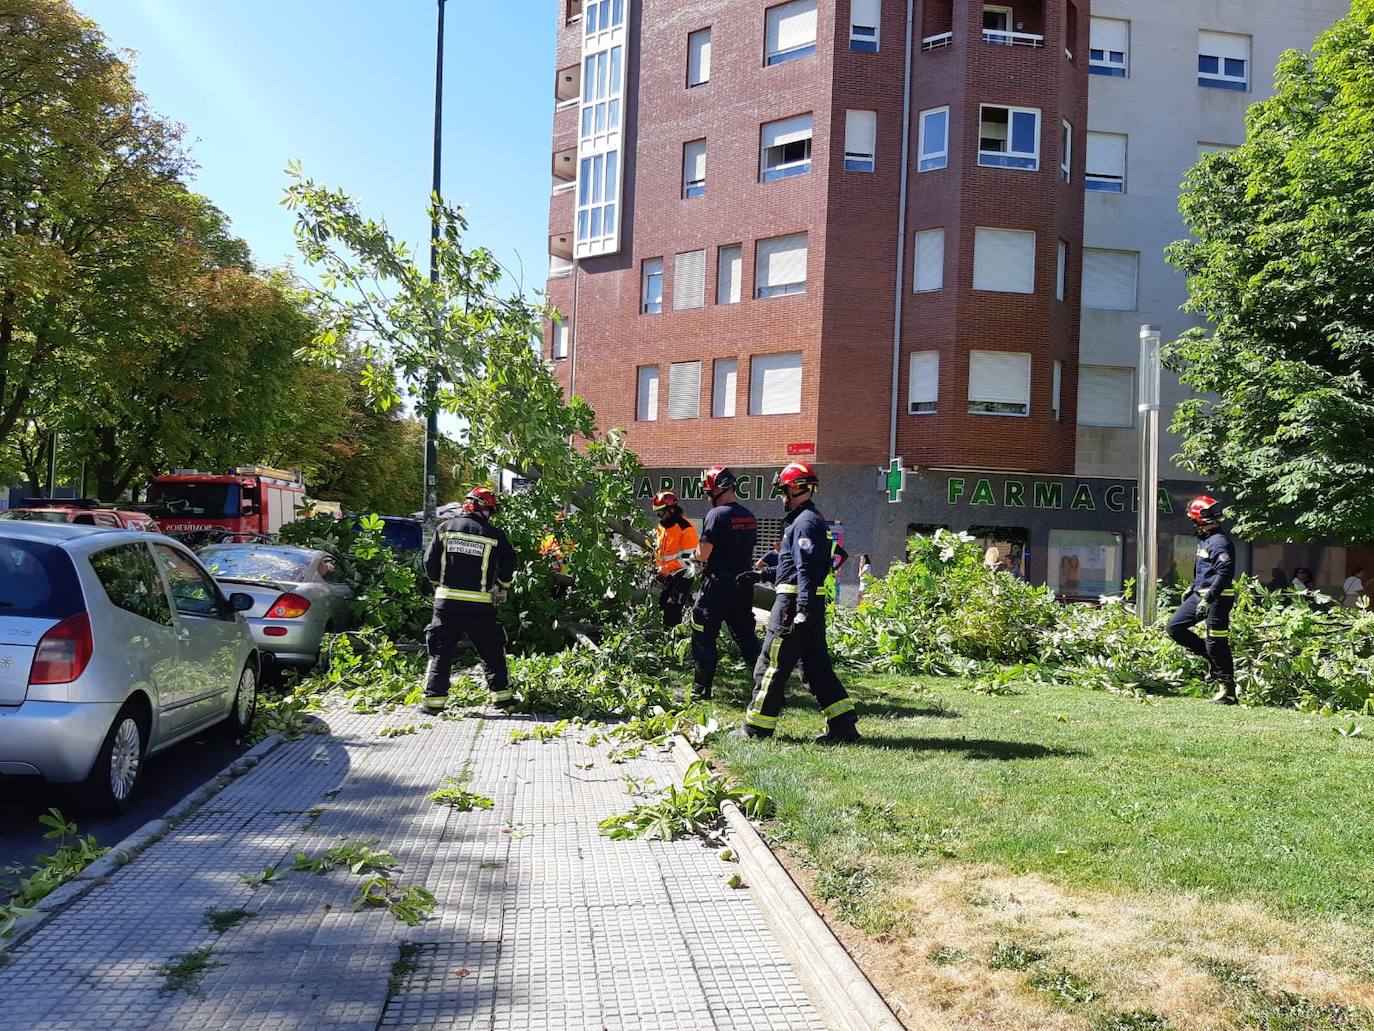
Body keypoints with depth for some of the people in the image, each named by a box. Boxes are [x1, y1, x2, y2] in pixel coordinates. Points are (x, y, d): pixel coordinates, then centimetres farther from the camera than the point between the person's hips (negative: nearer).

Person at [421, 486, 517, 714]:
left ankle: (434, 699, 3)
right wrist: (501, 587, 26)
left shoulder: (445, 528, 3)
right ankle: (501, 696, 15)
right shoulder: (494, 535, -1)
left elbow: (430, 561, 4)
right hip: (480, 604, -1)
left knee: (441, 651, 8)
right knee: (491, 650, 12)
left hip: (446, 601, 1)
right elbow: (509, 565, 7)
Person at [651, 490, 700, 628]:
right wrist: (658, 569, 10)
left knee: (672, 610, -14)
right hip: (666, 575, 9)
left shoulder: (685, 528, -17)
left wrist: (665, 570, -22)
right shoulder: (662, 526, 11)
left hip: (682, 575, -9)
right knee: (662, 606, 10)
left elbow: (688, 557, -22)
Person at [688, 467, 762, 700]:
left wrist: (697, 553, 4)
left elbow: (703, 554, -17)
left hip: (718, 585, -7)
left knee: (704, 637, 4)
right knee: (745, 635, 16)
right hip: (744, 584, 7)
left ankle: (701, 688, 8)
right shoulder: (750, 517, 8)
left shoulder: (717, 515, -15)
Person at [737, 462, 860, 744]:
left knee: (771, 666, 0)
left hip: (795, 602, -10)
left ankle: (757, 728, 8)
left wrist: (802, 611, -28)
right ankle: (844, 725, 9)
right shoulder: (815, 520, 19)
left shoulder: (804, 522, -14)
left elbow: (807, 569, -23)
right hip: (812, 602, 10)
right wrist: (760, 575, 30)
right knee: (816, 665, 12)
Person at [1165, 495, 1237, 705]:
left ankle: (1227, 688, 5)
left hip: (1218, 598, -10)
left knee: (1216, 643, -5)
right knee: (1175, 627, 8)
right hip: (1201, 594, 10)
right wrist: (1192, 588, 26)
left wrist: (1207, 600, -28)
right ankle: (1212, 659, 17)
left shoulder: (1220, 542, -19)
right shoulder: (1204, 539, 13)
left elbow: (1224, 573, -26)